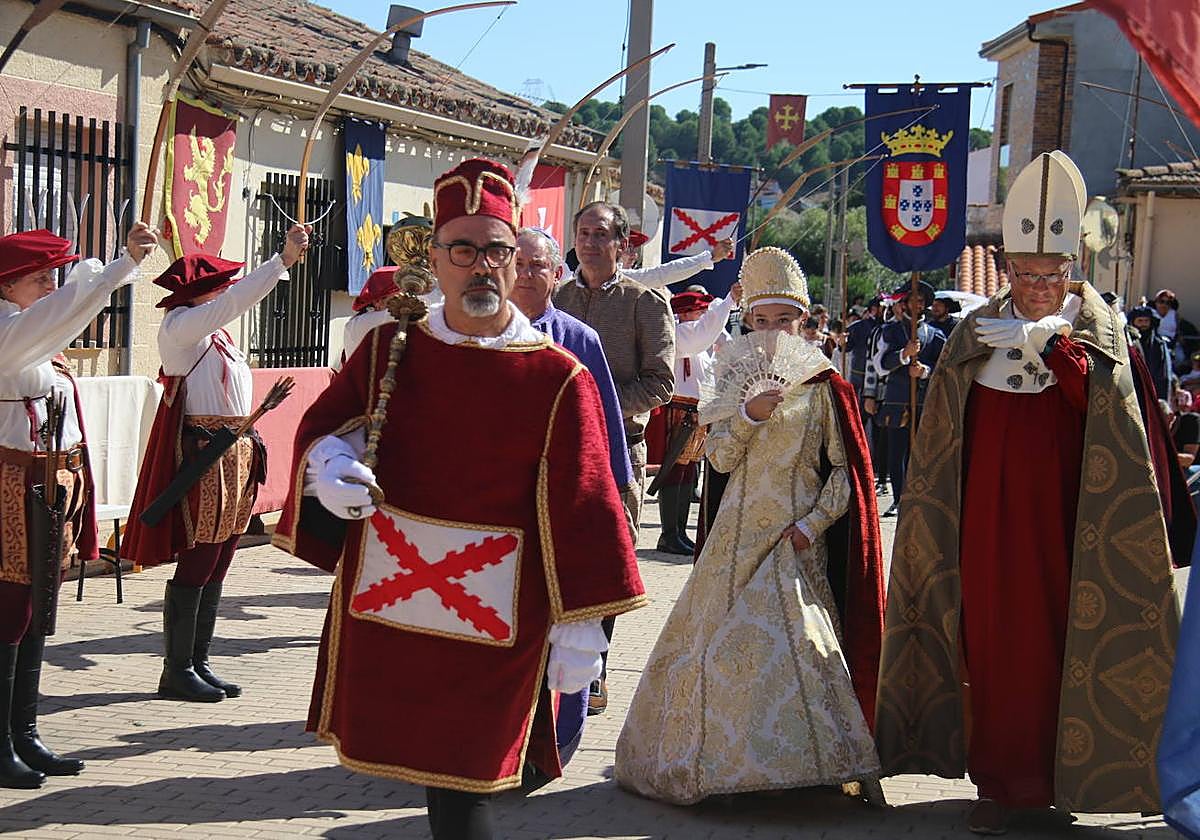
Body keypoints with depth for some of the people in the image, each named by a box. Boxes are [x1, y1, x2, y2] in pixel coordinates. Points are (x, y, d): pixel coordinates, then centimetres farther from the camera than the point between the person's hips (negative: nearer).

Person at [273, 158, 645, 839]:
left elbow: (582, 505, -7)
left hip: (494, 622, -3)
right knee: (426, 762, 14)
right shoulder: (387, 352, 3)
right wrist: (329, 461, -10)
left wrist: (581, 625, -8)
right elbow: (324, 424, 14)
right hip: (384, 605, 4)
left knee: (463, 785, -1)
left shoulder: (558, 378, -8)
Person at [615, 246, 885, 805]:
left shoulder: (823, 388, 0)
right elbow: (720, 458, 0)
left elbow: (847, 471, -2)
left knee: (799, 639, -10)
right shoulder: (737, 377, 8)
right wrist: (747, 415, -17)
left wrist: (813, 524, -12)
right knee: (729, 634, 2)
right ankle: (720, 754, 13)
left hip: (798, 534, -3)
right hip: (741, 529, 3)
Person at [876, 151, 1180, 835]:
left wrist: (1050, 341, -20)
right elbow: (944, 433, 10)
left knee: (1063, 638, 1)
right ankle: (1000, 782, 6)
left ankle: (1060, 774, 13)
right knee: (994, 639, -1)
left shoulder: (1096, 326, 3)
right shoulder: (979, 331, 6)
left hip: (1064, 520, -1)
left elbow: (1102, 399, -15)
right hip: (990, 518, 1)